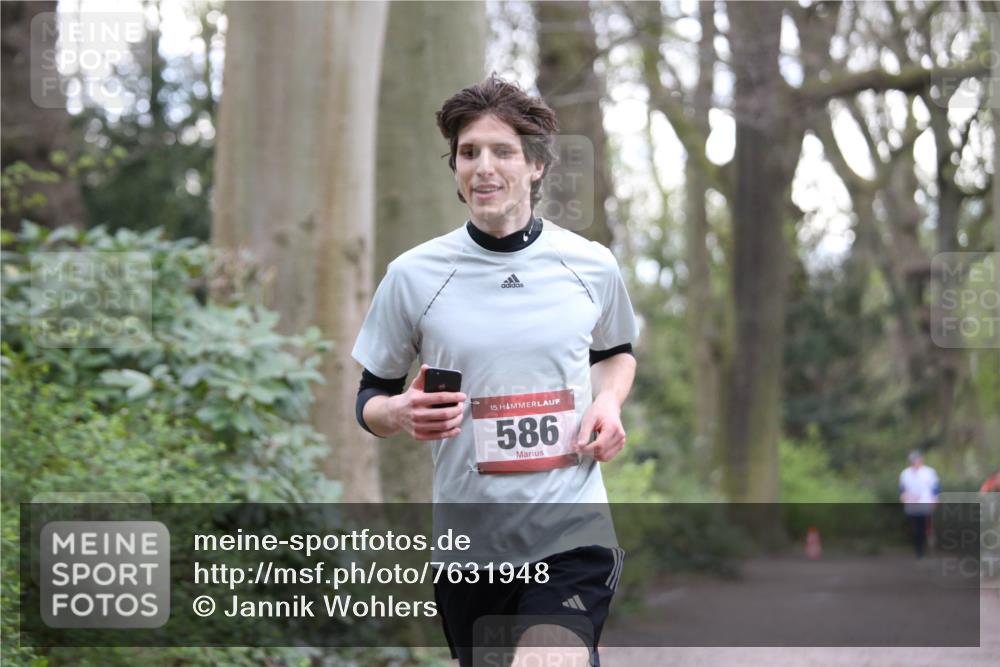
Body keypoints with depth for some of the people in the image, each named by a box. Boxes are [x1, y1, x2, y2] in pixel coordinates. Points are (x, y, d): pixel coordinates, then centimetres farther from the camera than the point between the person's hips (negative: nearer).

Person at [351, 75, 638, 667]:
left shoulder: (592, 265, 3)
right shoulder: (413, 275, -1)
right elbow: (371, 399, 7)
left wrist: (608, 402, 1)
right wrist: (400, 414, -16)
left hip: (572, 536, -1)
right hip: (468, 545, 1)